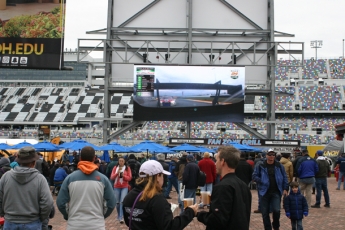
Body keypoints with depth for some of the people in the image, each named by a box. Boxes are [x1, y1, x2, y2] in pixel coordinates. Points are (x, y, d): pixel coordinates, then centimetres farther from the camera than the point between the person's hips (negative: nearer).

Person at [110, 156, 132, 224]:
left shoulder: (127, 168, 0)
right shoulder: (115, 168, 3)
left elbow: (129, 178, -2)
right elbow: (111, 178, -3)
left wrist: (123, 175, -18)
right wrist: (117, 173, -17)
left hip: (124, 187, -2)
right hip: (116, 187, 2)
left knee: (122, 201, -15)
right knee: (117, 202, 8)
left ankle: (121, 217, -15)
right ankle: (118, 216, 26)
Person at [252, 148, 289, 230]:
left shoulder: (279, 166, 5)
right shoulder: (260, 166, 1)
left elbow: (284, 177, 10)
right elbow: (255, 176, 3)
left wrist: (285, 189, 2)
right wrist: (263, 182, -10)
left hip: (276, 192, 0)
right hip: (265, 192, 0)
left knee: (276, 210, -12)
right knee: (265, 213, 3)